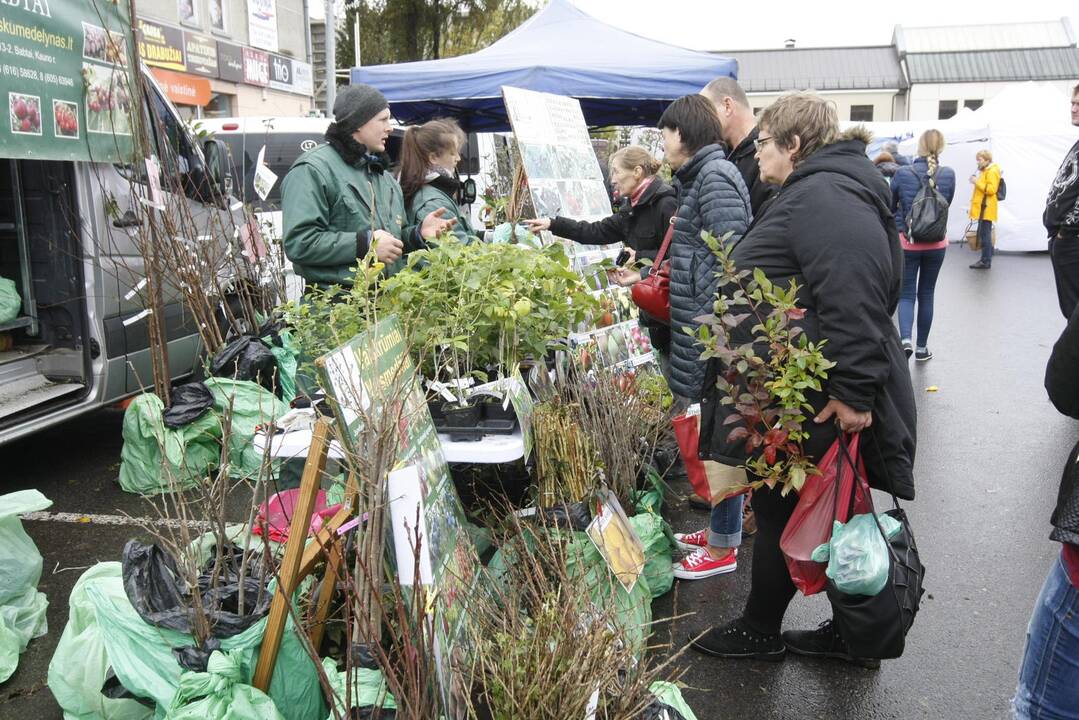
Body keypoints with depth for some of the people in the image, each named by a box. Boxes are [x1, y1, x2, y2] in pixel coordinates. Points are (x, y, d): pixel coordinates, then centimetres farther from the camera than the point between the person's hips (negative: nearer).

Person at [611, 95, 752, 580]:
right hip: (698, 330, 10)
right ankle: (722, 529, 30)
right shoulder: (699, 176, 18)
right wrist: (646, 279, 23)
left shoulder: (715, 176, -13)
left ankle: (722, 548, 12)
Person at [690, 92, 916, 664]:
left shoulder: (823, 197, -19)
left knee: (783, 511, 5)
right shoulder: (811, 193, 17)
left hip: (807, 398, -10)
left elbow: (852, 298, -30)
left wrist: (854, 391, -30)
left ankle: (759, 632, 24)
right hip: (798, 394, 10)